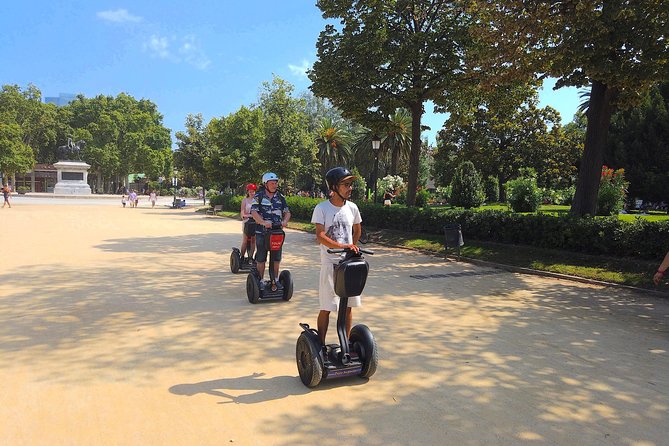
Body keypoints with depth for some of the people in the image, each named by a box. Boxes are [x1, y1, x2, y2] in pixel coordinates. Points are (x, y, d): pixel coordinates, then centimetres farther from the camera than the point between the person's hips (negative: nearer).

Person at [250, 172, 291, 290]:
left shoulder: (280, 197, 10)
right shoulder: (259, 196, -1)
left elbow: (287, 212, 10)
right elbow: (254, 212, -11)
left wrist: (285, 221, -11)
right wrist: (263, 222, -27)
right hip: (262, 232, -3)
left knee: (277, 258, 8)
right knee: (261, 259, 5)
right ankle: (260, 280, 17)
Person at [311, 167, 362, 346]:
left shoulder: (352, 208, 4)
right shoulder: (322, 208, -9)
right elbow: (320, 236, -19)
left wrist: (352, 247, 10)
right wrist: (343, 246, -29)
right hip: (330, 263, -4)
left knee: (348, 306, 11)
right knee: (326, 308, 2)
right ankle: (321, 344, 16)